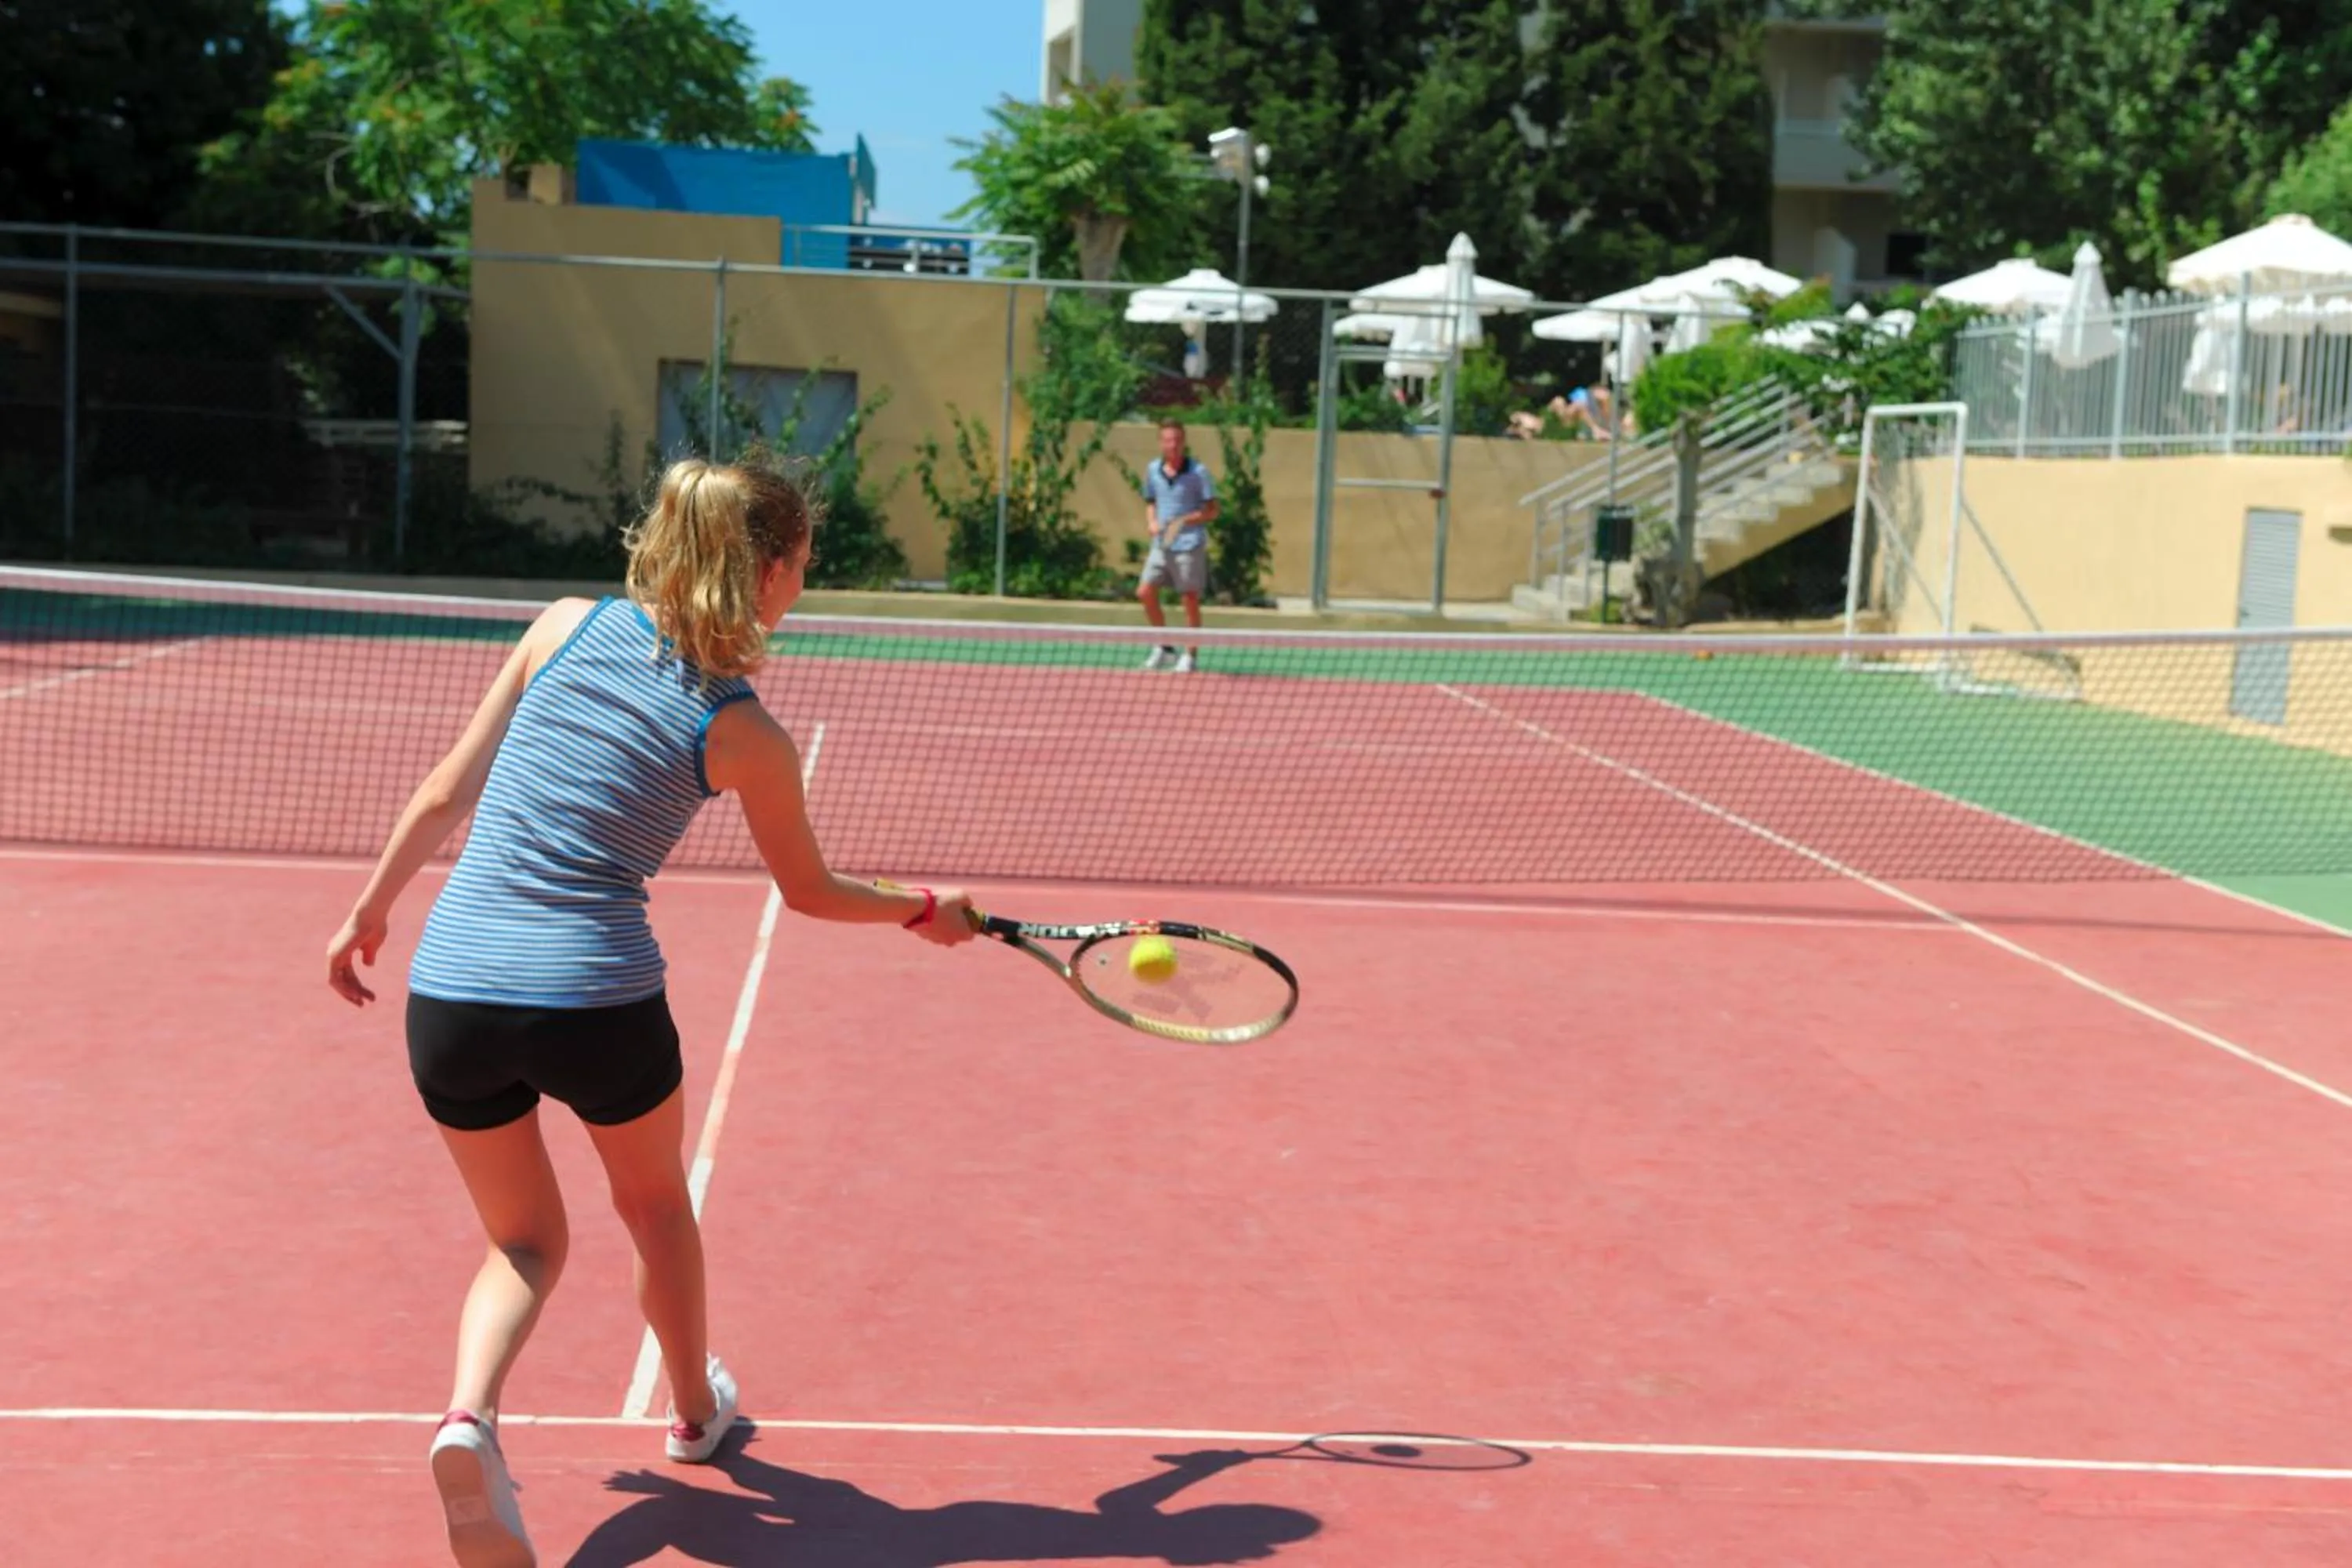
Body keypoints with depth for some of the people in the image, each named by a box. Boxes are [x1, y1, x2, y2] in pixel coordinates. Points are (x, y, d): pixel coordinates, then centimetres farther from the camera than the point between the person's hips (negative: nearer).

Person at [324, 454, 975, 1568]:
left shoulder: (567, 627, 2)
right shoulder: (745, 736, -4)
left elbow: (444, 792, 7)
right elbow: (811, 892, 10)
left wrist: (371, 907, 19)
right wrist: (927, 912, 27)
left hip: (449, 991, 3)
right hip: (596, 1001, -3)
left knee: (523, 1241, 21)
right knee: (656, 1201, 28)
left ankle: (468, 1416, -7)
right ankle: (695, 1408, 48)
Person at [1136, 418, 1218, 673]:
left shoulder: (1197, 472, -9)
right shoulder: (1153, 470, 5)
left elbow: (1212, 511, -6)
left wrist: (1186, 520, -21)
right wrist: (1151, 522, 0)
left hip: (1189, 545, -5)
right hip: (1162, 544, 5)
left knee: (1190, 599, 1)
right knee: (1145, 592, 0)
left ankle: (1191, 655, 14)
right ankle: (1164, 647, 17)